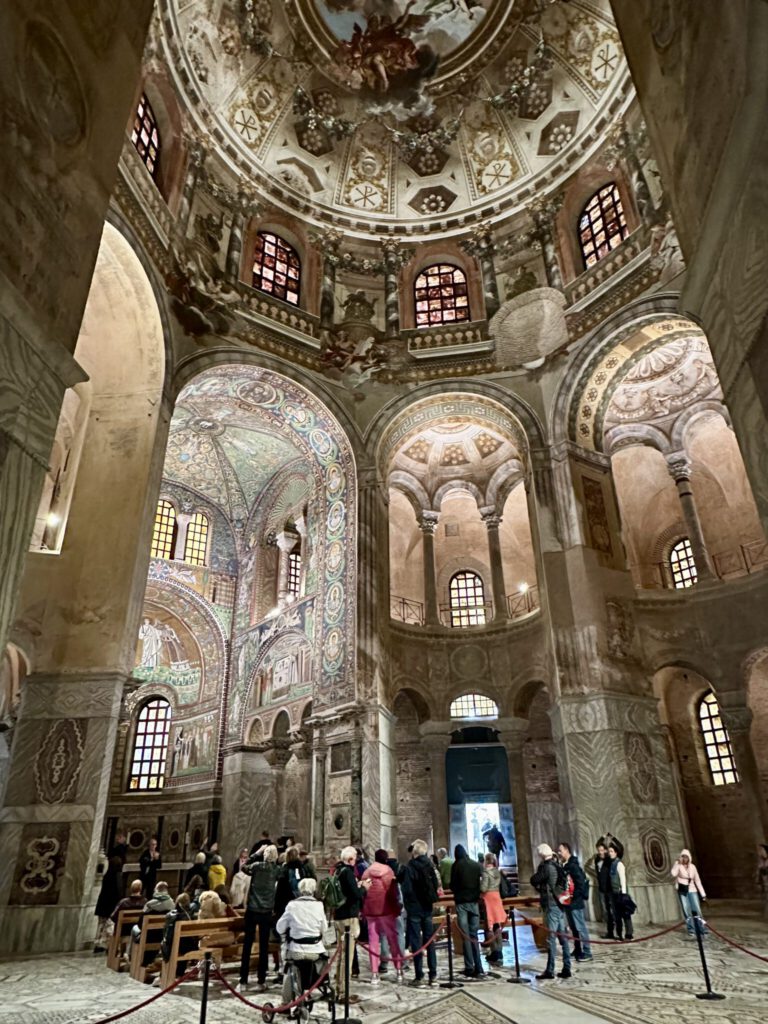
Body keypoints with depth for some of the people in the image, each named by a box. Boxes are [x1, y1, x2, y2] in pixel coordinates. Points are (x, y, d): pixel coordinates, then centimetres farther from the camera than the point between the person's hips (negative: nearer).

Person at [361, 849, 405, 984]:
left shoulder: (366, 872, 1)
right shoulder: (389, 871, -4)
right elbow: (394, 892, -4)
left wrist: (362, 911, 10)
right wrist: (396, 908, 4)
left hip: (370, 910, 2)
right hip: (386, 909, -1)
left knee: (373, 940, 7)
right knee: (393, 939, 10)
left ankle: (374, 974, 4)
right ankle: (399, 970, 12)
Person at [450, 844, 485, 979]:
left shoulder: (456, 865, -2)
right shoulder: (476, 865, 6)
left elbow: (452, 885, -1)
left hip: (462, 902, -3)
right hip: (474, 902, 3)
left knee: (466, 936, 2)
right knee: (474, 935, 9)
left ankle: (470, 968, -1)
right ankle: (478, 968, 4)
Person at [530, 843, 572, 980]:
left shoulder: (546, 867, -14)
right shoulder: (557, 866, 11)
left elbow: (534, 880, -8)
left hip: (551, 905, -8)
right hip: (560, 904, 8)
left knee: (551, 938, -5)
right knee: (563, 937, 10)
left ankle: (550, 970, -2)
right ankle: (566, 968, 14)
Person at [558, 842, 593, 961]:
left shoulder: (573, 866, -17)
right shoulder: (566, 866, 12)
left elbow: (581, 883, -22)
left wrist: (573, 896, -20)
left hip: (575, 902, -9)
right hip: (568, 902, 9)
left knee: (580, 927, -2)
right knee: (573, 927, 15)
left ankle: (587, 952, 5)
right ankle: (577, 950, 25)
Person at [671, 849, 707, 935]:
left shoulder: (692, 866, 3)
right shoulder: (678, 866, -8)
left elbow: (697, 880, 7)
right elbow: (673, 874, -27)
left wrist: (702, 893, 4)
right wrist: (677, 863, -26)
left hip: (692, 890, 2)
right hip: (682, 891, -2)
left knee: (697, 910, -3)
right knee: (687, 911, -2)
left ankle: (702, 929, 6)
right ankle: (691, 930, 9)